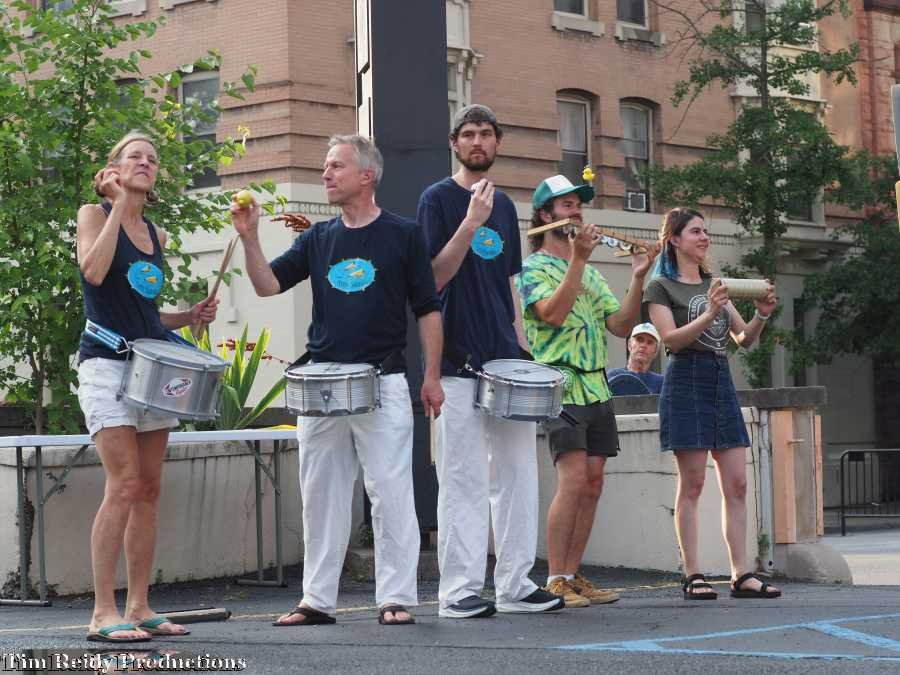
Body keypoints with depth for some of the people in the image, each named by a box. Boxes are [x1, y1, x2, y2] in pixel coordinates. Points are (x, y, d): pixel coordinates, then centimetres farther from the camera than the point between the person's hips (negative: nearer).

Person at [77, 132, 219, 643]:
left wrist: (191, 316, 6)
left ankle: (140, 607, 8)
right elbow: (94, 272, -19)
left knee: (149, 490, 4)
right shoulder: (94, 215, 1)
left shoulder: (156, 236, 18)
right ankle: (104, 613, -13)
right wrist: (118, 203, -13)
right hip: (107, 362, -7)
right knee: (125, 485, -15)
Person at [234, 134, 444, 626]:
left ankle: (396, 598, 1)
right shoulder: (317, 239, 12)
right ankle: (317, 600, 14)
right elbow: (268, 284, 4)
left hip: (383, 383, -4)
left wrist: (432, 376, -2)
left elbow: (428, 309, 3)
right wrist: (249, 237, -10)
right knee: (320, 494, 7)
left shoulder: (402, 235, 2)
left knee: (390, 492, -5)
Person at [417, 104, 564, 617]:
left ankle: (516, 585, 12)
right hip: (460, 362, -6)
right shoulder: (439, 199, -2)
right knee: (465, 481, -5)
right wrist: (471, 222, -21)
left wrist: (522, 346, 13)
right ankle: (460, 591, -1)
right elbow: (434, 277, -11)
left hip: (508, 361, 6)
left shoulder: (504, 206, 17)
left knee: (518, 476, 6)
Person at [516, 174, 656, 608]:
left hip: (596, 387, 8)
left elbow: (621, 325, 12)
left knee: (592, 486, 4)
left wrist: (638, 278, 0)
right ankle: (555, 580, -13)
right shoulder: (534, 267, -1)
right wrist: (577, 258, -21)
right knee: (573, 481, -17)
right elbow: (553, 313, -19)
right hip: (562, 385, -8)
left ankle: (573, 575, 10)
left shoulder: (590, 273, 21)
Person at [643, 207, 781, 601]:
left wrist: (761, 316, -5)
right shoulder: (661, 286, 2)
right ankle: (692, 576, -4)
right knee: (692, 484, -7)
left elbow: (744, 339, 15)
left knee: (736, 484, 0)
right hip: (687, 380, -6)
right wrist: (709, 314, -24)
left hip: (721, 381, 7)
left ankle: (741, 575, 0)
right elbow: (671, 338, -12)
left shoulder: (715, 285, 21)